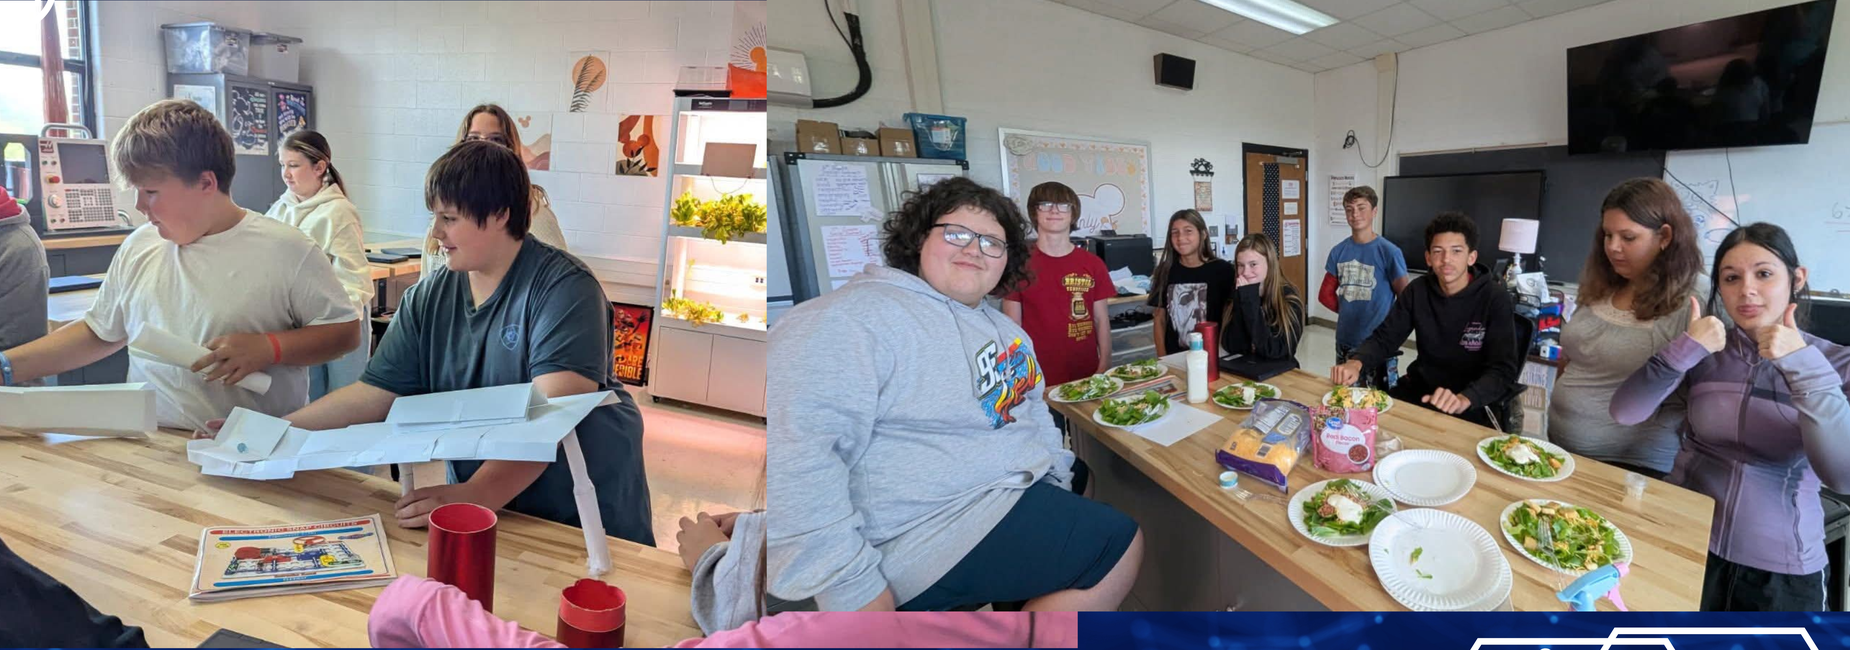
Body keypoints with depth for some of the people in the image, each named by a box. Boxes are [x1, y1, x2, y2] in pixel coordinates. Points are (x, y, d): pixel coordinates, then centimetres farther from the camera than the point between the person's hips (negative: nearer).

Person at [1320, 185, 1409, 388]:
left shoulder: (1389, 251, -9)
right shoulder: (1338, 251, 4)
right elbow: (1326, 294, 13)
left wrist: (1390, 324, -4)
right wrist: (1348, 310, 3)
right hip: (1345, 341, 5)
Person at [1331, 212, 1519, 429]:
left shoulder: (1495, 299, -13)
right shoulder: (1418, 291, 0)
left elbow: (1503, 370, -20)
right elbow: (1384, 337, 0)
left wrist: (1463, 399, -40)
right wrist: (1356, 362, -23)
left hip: (1477, 402, -5)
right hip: (1422, 387, 5)